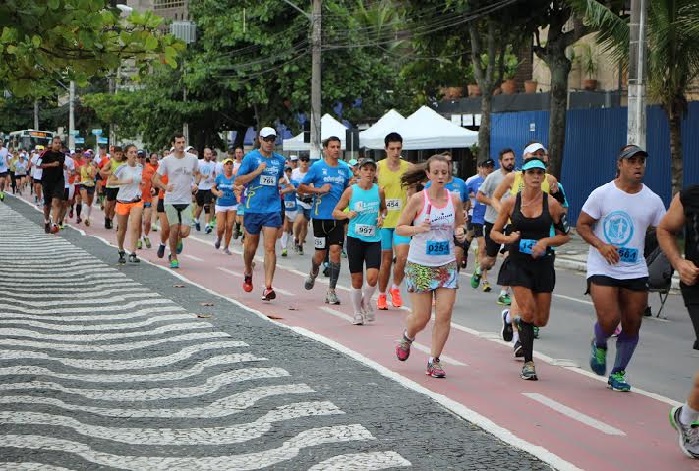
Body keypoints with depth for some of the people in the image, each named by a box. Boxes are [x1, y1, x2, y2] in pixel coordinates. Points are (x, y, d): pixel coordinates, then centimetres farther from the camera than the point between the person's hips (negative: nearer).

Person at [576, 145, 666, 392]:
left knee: (632, 325, 5)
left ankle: (618, 373, 25)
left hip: (635, 271, 3)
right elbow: (581, 225, -1)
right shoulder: (602, 194, -5)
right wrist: (601, 245, -17)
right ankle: (599, 345, 19)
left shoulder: (652, 200, 3)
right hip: (602, 269, -3)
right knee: (609, 319, -17)